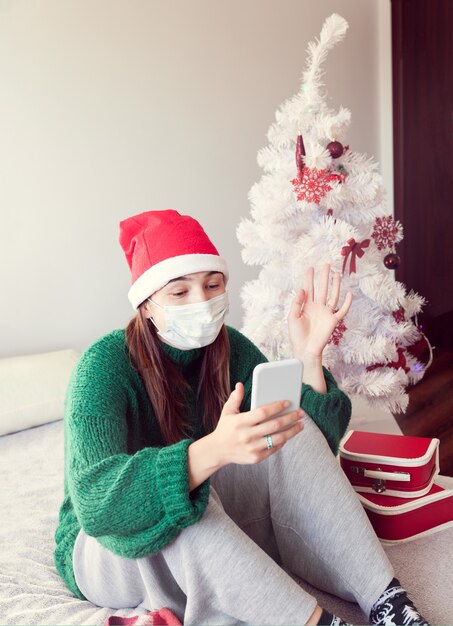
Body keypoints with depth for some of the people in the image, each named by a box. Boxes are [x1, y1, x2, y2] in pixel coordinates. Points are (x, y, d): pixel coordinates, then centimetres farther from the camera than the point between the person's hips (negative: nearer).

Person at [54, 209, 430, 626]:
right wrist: (214, 450, -55)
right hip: (110, 549, -4)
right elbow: (95, 500, -40)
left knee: (297, 429, -18)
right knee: (166, 503, -40)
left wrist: (309, 356, -27)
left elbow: (315, 443, -10)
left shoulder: (230, 349, -8)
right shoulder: (107, 365, -24)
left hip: (205, 537, 5)